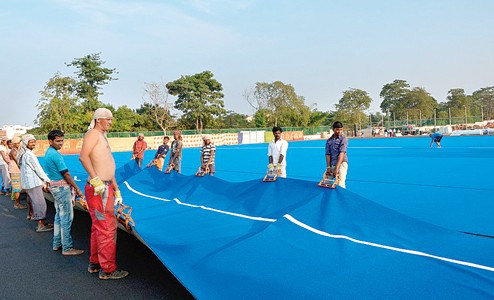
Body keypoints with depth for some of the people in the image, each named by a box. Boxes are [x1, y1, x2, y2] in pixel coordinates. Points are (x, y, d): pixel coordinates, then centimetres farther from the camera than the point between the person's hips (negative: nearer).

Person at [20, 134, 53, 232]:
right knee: (40, 204, -6)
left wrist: (42, 182, 18)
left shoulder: (24, 153, 15)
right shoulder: (29, 154, -16)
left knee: (36, 203, 14)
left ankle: (43, 223, 21)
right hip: (33, 183, -10)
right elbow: (38, 168, -14)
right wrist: (47, 180, -7)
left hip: (30, 182, 10)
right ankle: (41, 226, -3)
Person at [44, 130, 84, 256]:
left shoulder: (48, 153, 12)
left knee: (59, 216, 17)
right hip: (62, 188, -10)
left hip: (54, 187, 10)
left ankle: (57, 244, 25)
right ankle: (67, 248, -1)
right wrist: (77, 189, -8)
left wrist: (72, 187, 18)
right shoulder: (56, 154, -19)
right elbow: (66, 174, -17)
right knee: (66, 218, -5)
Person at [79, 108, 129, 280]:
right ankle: (107, 270, 5)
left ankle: (95, 264, 30)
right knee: (107, 228, -5)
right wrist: (96, 180, -29)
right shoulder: (93, 133, -7)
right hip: (98, 189, -10)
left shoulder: (103, 137, 22)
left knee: (98, 227, 18)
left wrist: (116, 191, 23)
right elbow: (83, 156, -24)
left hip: (106, 188, 10)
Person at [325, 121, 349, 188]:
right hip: (332, 165, 5)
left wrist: (336, 168, -21)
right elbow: (328, 154, 7)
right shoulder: (329, 141, 11)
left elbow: (342, 153, -12)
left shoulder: (344, 139, -3)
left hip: (341, 163, -5)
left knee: (340, 184, -15)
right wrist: (328, 167, -6)